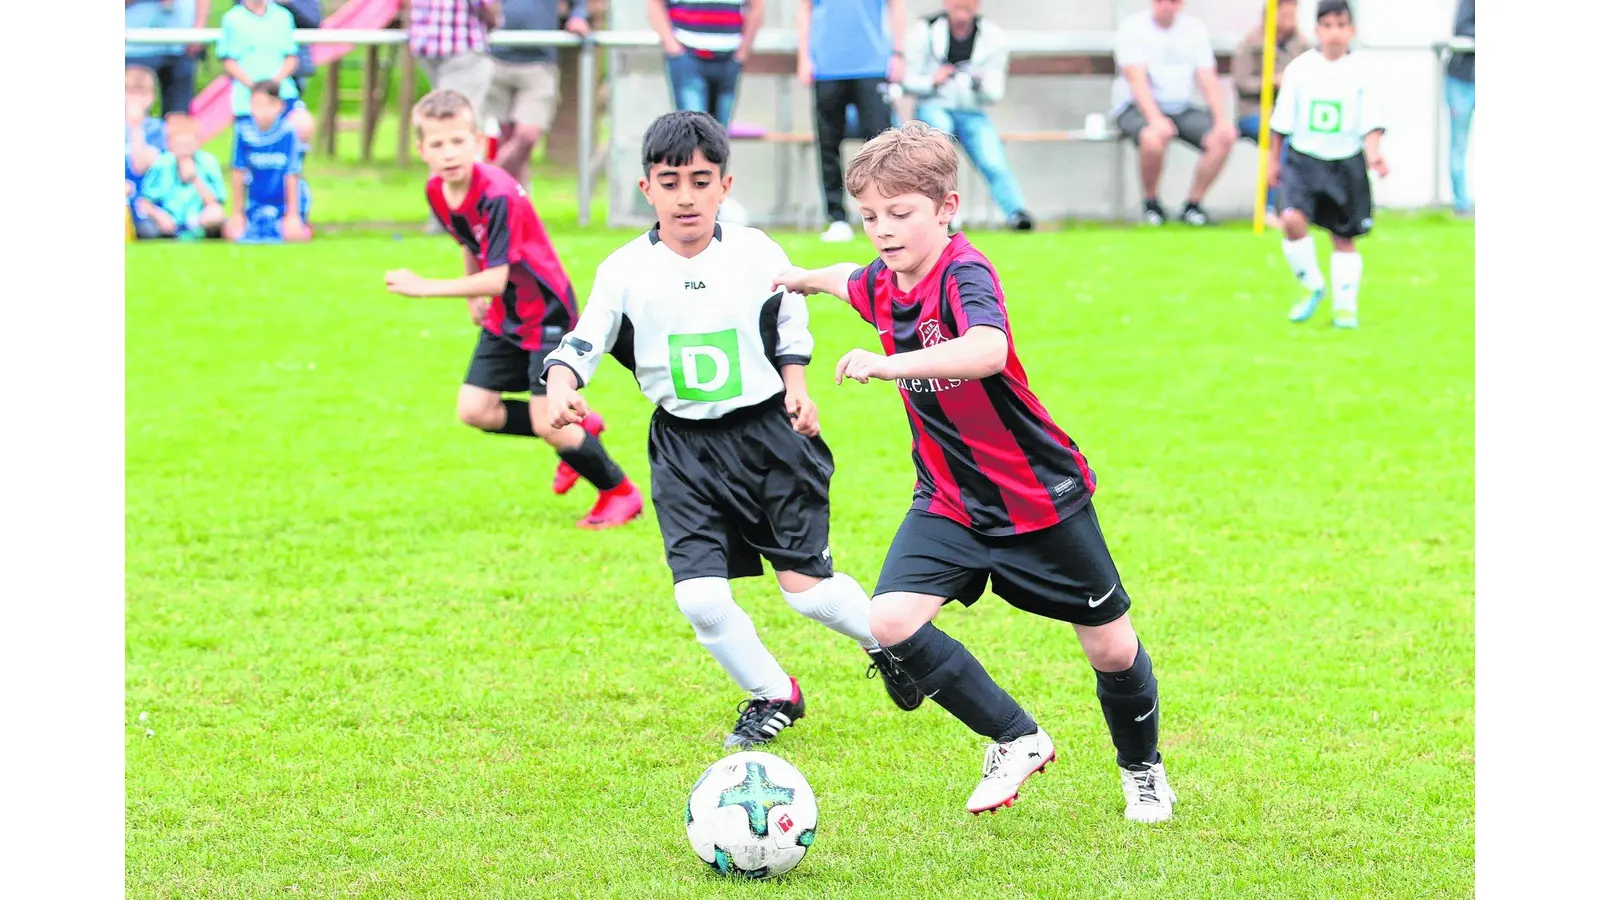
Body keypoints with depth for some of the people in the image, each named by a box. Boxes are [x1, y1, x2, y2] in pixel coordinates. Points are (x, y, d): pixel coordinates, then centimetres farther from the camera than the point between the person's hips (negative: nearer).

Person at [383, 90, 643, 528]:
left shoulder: (498, 196, -30)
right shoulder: (437, 192, -5)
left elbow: (497, 277, -34)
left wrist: (426, 288, -36)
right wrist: (474, 297, 17)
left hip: (547, 312, -8)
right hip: (505, 316, 8)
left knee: (547, 423, -11)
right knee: (474, 409, 1)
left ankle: (621, 493, 11)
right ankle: (577, 428, 21)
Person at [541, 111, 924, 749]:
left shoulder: (759, 255, -4)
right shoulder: (626, 271, -7)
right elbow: (581, 344, -9)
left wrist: (795, 387, -2)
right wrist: (561, 390, -29)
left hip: (769, 433, -1)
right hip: (685, 449, 1)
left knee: (806, 588, -4)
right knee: (700, 602, -11)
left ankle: (889, 641, 29)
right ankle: (772, 696, 16)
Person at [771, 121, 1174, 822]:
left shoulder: (965, 273, -25)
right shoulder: (880, 285, -3)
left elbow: (987, 350, -48)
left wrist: (887, 364, -56)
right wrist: (807, 278, 44)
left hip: (1041, 496, -6)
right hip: (949, 499, 6)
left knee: (1111, 649, 8)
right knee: (889, 622, -17)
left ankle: (1142, 767, 38)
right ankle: (1016, 740, 1)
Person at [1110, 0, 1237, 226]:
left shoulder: (1194, 29, 8)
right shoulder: (1133, 28, -6)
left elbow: (1208, 79, 2)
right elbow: (1137, 79, -18)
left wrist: (1221, 119, -14)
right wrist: (1156, 119, -33)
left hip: (1181, 107, 5)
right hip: (1135, 107, -5)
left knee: (1225, 136, -20)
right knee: (1155, 136, -38)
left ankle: (1193, 204, -6)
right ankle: (1150, 203, -12)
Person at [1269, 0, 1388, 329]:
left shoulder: (1361, 72, -5)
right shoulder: (1299, 69, -3)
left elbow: (1370, 123, -7)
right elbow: (1282, 121, 6)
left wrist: (1373, 153, -24)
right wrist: (1274, 161, 11)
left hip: (1345, 163, 0)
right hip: (1304, 160, 0)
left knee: (1344, 237, 8)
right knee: (1293, 218, -21)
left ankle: (1345, 305, 22)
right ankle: (1312, 286, 0)